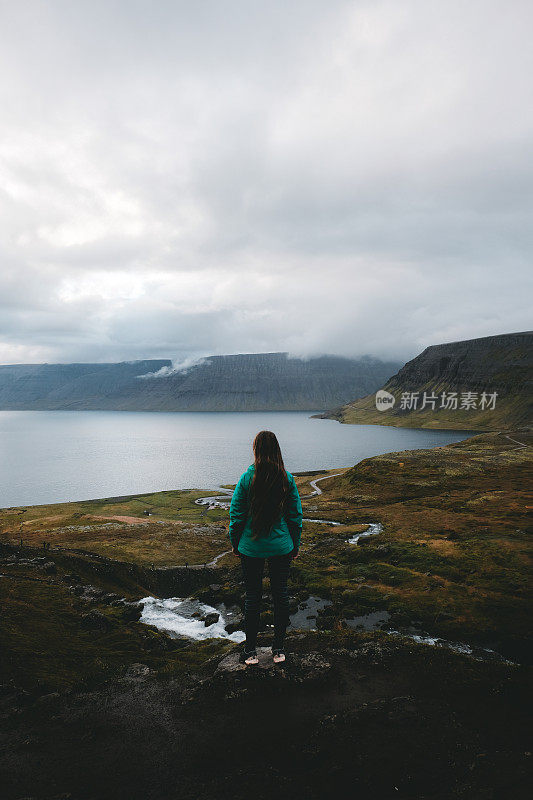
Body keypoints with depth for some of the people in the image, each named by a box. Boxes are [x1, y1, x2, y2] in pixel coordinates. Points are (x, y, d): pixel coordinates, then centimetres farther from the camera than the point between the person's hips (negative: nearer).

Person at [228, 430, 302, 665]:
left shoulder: (247, 478, -12)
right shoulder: (287, 479, -7)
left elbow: (236, 515, -7)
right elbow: (296, 515, 0)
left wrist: (235, 543, 6)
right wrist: (295, 544, 12)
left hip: (251, 547, -1)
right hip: (281, 546, 1)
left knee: (252, 596, 11)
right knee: (280, 593, 14)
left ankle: (250, 650, 21)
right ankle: (279, 648, 24)